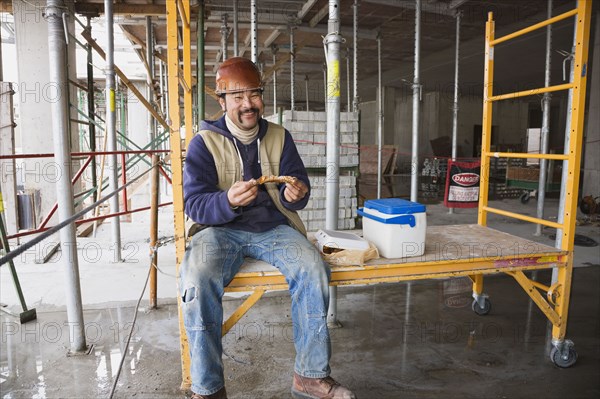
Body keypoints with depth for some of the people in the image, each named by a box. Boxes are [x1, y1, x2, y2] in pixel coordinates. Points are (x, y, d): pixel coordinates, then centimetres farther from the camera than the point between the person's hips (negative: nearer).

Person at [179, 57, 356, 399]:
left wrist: (295, 193, -19)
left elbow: (299, 182, 6)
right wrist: (228, 202, -30)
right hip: (220, 229, -2)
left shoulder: (279, 137, 10)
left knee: (314, 269, -24)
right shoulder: (205, 142, 0)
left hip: (272, 227, 2)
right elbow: (194, 204, -8)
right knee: (197, 278, -32)